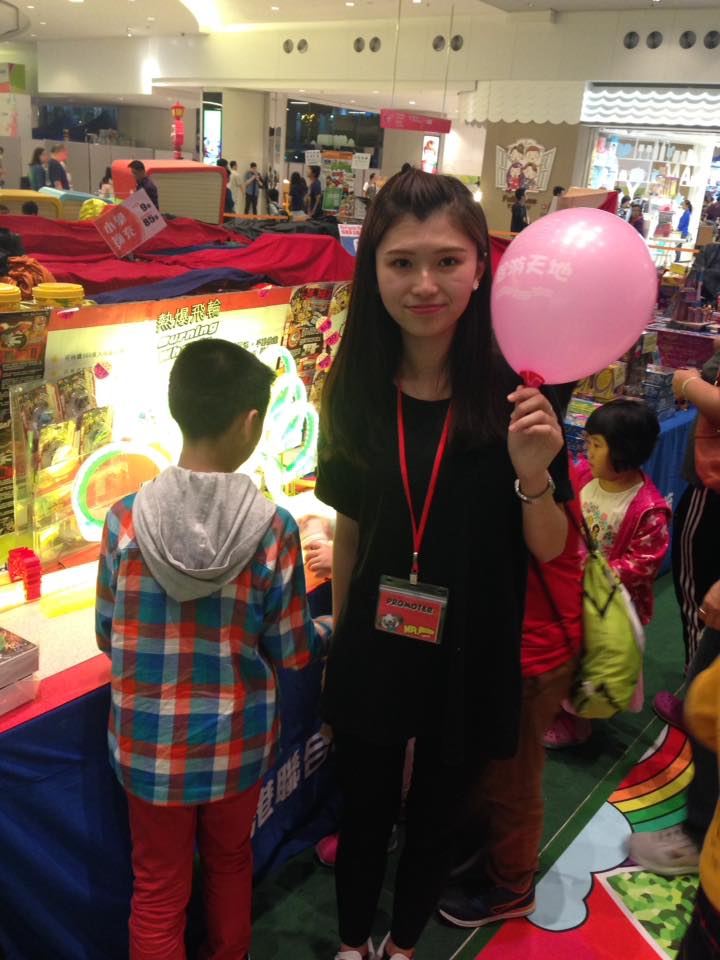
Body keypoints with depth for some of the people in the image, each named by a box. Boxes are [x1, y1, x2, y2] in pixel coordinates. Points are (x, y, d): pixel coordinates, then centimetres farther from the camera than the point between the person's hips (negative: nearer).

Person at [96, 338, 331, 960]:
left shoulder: (126, 520, -16)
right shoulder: (273, 528, -19)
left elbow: (108, 638, -4)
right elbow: (290, 653, -9)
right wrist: (330, 631, 13)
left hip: (150, 744, 0)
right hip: (238, 743, 1)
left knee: (159, 889, 19)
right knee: (231, 863, 27)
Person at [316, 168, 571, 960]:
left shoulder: (516, 394, -17)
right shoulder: (357, 389, -9)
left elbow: (549, 549, -10)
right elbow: (349, 529, 2)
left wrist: (534, 474, -30)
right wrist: (335, 642, 10)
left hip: (469, 658, -1)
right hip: (373, 652, 2)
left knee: (436, 815, 22)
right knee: (364, 811, 21)